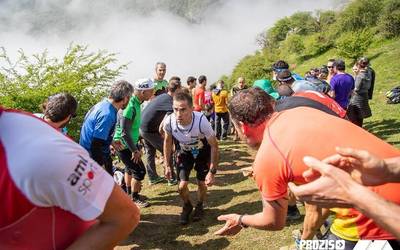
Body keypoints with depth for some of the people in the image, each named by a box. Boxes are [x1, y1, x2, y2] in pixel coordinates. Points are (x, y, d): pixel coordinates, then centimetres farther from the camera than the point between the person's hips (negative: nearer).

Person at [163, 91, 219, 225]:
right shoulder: (169, 121, -30)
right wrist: (167, 165, -3)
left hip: (202, 151, -1)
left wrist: (212, 172, -23)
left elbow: (214, 146, -24)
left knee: (202, 183, 1)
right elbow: (167, 141, -8)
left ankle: (199, 206, 34)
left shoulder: (201, 121, -39)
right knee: (182, 185, -6)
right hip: (184, 152, 2)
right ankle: (187, 206, 28)